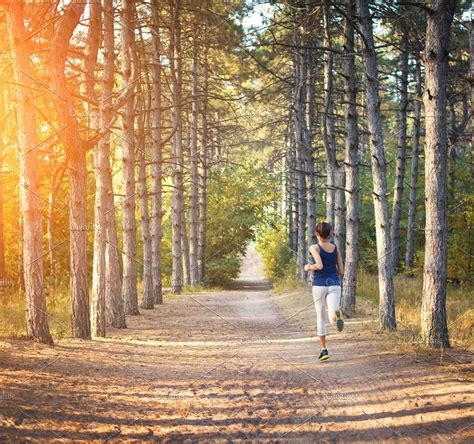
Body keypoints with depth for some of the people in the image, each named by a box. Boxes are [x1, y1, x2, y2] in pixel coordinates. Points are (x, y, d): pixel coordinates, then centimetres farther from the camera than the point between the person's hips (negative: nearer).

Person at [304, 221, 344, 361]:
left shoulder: (314, 248, -6)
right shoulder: (336, 248, 6)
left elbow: (319, 266, -22)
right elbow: (341, 272, 7)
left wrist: (308, 267, -1)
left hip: (319, 285, -1)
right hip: (334, 285, 2)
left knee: (321, 318, 15)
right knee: (332, 317, -11)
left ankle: (324, 350, 14)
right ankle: (336, 314, -50)